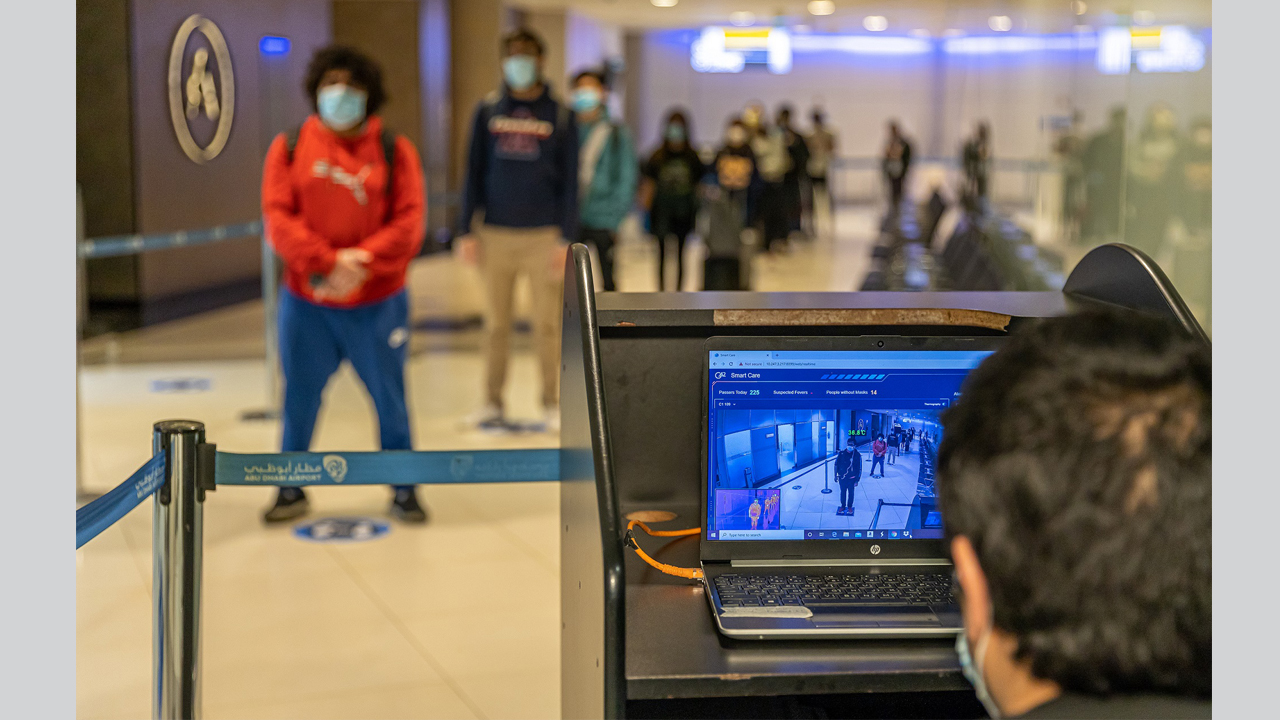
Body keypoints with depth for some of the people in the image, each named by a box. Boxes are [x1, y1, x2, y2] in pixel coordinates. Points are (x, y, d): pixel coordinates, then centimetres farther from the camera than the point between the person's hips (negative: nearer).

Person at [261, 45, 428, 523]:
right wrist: (327, 263, -19)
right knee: (299, 400, 9)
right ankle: (292, 491, 24)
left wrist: (362, 262, -21)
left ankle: (404, 490, 22)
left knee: (390, 399, 7)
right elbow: (279, 217, -7)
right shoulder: (289, 148, 3)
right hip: (306, 304, 1)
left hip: (378, 303, -1)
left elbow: (409, 222, -7)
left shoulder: (394, 150, 1)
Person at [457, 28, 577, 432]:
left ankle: (551, 404, 10)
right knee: (496, 324, 6)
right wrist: (467, 231, 1)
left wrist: (566, 238, -4)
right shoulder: (488, 111, 7)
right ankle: (493, 403, 13)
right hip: (495, 234, 1)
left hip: (543, 235, -1)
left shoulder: (559, 115, 3)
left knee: (547, 324, 1)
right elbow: (473, 171, 8)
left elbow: (569, 181, 3)